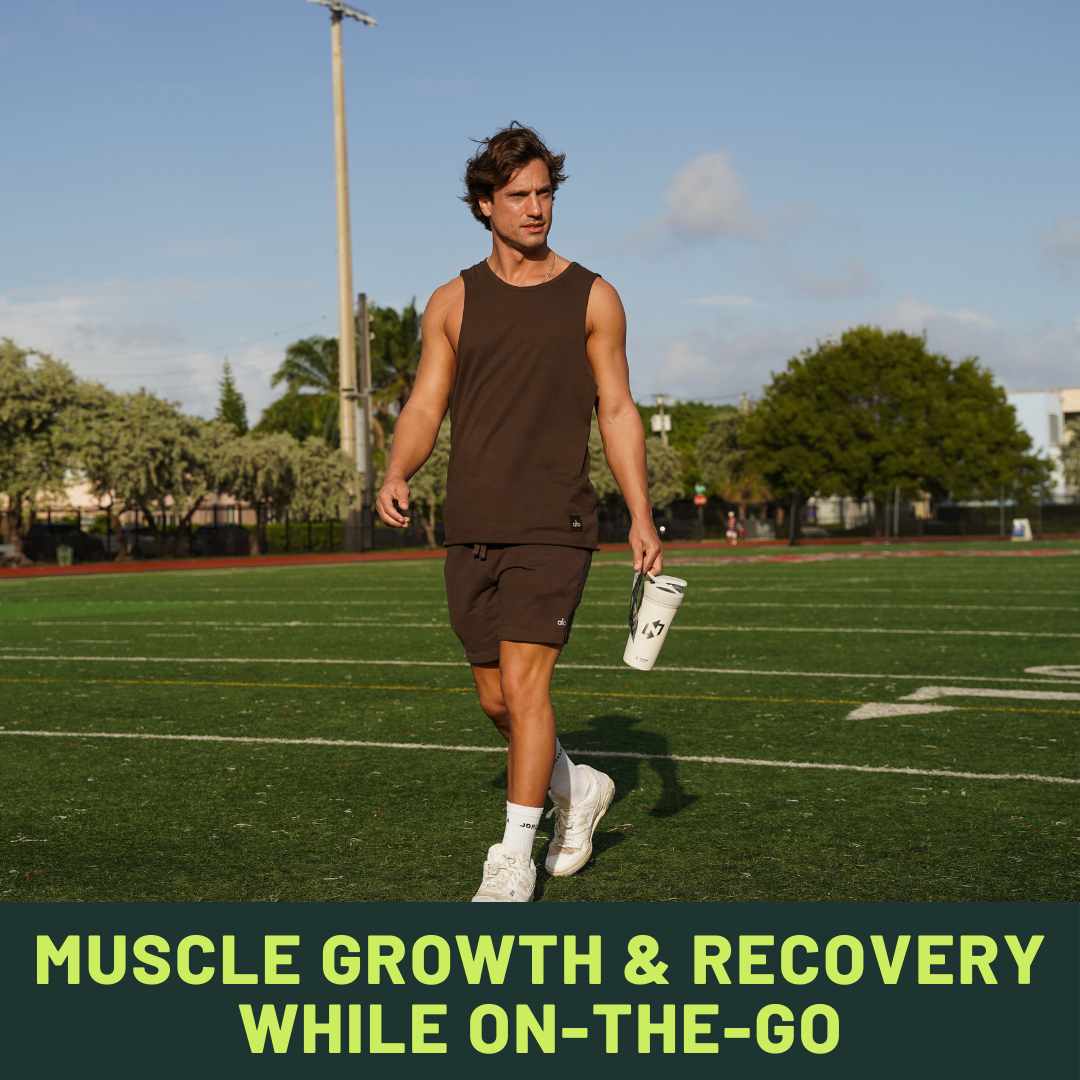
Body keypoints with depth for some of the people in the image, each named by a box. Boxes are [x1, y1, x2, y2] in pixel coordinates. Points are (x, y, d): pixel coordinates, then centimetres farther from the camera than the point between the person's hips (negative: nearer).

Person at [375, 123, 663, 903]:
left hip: (555, 525, -3)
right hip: (471, 530, 4)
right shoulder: (453, 302, 9)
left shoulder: (593, 298, 4)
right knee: (496, 699, 9)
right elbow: (425, 408, 7)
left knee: (524, 681, -14)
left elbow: (618, 412, 5)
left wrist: (641, 516, -4)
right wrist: (397, 476, -13)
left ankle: (513, 863, -4)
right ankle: (578, 788, 36)